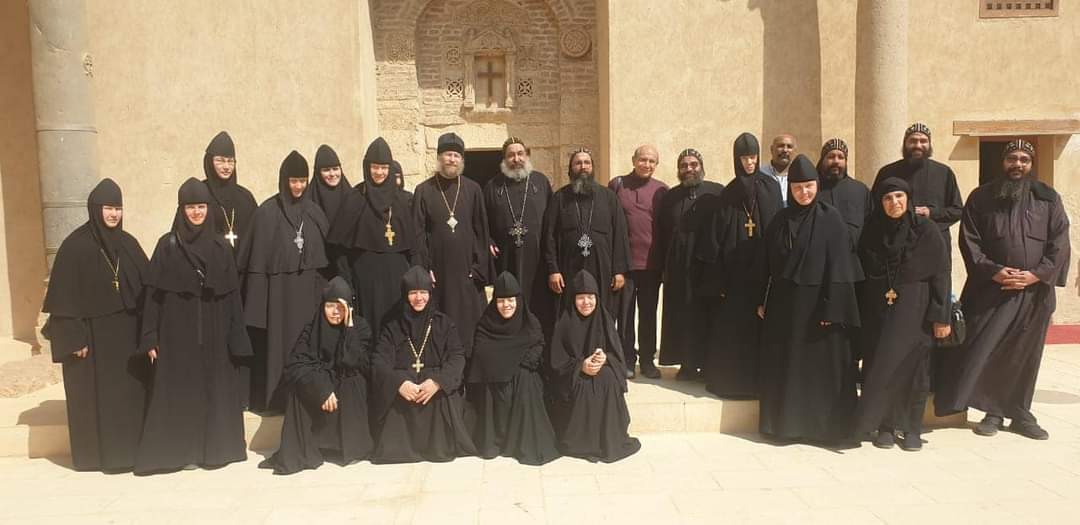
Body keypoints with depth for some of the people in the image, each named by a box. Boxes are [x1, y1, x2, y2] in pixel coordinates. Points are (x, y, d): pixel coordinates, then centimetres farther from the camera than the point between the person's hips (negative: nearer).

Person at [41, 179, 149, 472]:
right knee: (95, 394, 3)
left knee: (130, 391, 8)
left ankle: (129, 449, 18)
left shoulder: (128, 243, 7)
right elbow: (66, 294, -9)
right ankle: (95, 454, 14)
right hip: (92, 332, -4)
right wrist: (74, 337, -14)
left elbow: (146, 287, 8)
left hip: (126, 331, 5)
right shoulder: (75, 245, -7)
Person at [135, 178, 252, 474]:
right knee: (179, 392, 2)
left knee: (215, 389, 6)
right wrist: (150, 338, -7)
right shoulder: (167, 245, 0)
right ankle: (178, 450, 13)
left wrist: (235, 338, -2)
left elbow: (233, 295, 3)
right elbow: (153, 294, -2)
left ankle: (214, 447, 17)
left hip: (213, 333, 2)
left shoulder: (221, 247, 5)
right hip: (177, 332, -2)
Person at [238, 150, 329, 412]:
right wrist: (259, 294, -12)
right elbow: (258, 255, -7)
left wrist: (322, 285, 6)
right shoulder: (268, 211, -5)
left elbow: (324, 252, 10)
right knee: (279, 342, 2)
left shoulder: (314, 211, 8)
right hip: (278, 287, -3)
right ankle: (276, 397, 12)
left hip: (307, 287, 4)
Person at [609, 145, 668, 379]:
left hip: (651, 262, 1)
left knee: (648, 314, 8)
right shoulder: (617, 185, 3)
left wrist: (666, 261, 5)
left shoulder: (661, 190, 5)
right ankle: (627, 359, 16)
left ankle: (647, 359, 19)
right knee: (624, 313, 5)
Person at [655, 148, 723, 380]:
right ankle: (688, 364, 12)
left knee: (707, 316, 2)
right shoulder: (670, 197, 11)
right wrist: (663, 267, 5)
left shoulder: (717, 193, 1)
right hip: (678, 269, 2)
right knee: (683, 317, 3)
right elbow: (661, 235, 11)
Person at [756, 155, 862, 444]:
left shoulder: (830, 218, -5)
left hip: (815, 302, -4)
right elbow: (767, 263, 10)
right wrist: (762, 300, 6)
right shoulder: (780, 220, 8)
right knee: (783, 366, 8)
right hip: (783, 304, 5)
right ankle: (785, 422, 20)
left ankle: (823, 426, 13)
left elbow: (838, 265, -11)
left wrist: (832, 308, -16)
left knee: (820, 365, 2)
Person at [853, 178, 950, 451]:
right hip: (877, 309, 2)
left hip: (913, 310, -2)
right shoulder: (871, 230, 4)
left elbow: (939, 275, -4)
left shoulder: (926, 230, -3)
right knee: (880, 367, 3)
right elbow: (860, 274, 6)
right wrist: (859, 313, 2)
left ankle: (912, 428, 14)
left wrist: (941, 317, -9)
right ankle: (885, 426, 14)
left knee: (912, 367, 1)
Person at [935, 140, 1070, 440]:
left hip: (1034, 292, 1)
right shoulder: (981, 198, 4)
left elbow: (1060, 244, 2)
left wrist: (1037, 274, -12)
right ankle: (993, 411, 10)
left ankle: (1021, 413, 21)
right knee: (985, 354, -4)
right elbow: (969, 241, -1)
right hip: (990, 290, -1)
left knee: (1025, 356, 8)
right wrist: (993, 271, -14)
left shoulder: (1049, 199, 7)